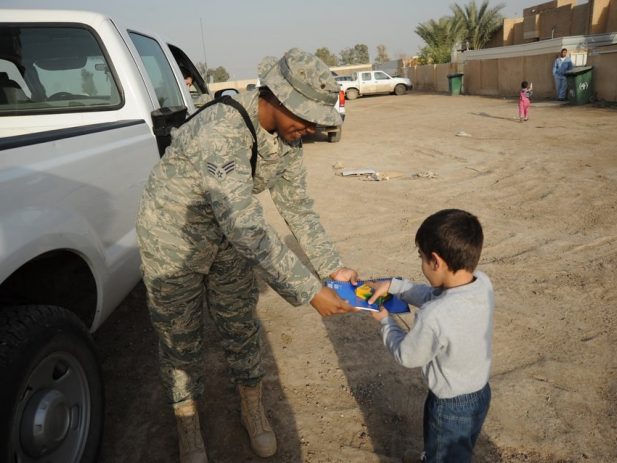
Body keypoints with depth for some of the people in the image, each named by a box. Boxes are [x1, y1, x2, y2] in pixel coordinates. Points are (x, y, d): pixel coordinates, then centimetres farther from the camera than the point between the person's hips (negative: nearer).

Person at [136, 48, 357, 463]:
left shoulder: (287, 134, -12)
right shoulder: (219, 134, -38)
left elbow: (298, 206, -4)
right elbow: (249, 230, -42)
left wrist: (333, 268, -10)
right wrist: (310, 293, -37)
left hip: (230, 238, 6)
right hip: (174, 241, -5)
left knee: (242, 326, 14)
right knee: (181, 338, 10)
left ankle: (253, 408, 38)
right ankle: (188, 423, 35)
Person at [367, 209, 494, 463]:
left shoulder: (434, 317, -38)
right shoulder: (483, 283, -17)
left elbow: (406, 356, -18)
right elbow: (433, 296, 2)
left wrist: (385, 321, -3)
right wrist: (393, 285, -1)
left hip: (451, 407, -7)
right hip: (480, 393, 7)